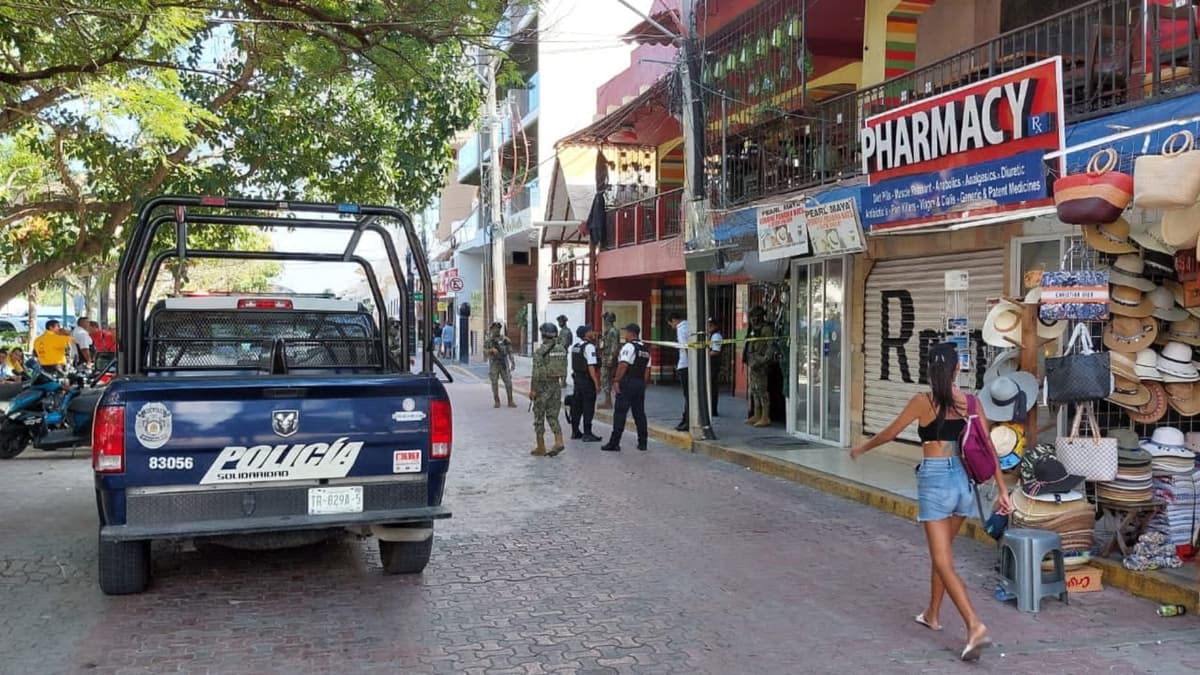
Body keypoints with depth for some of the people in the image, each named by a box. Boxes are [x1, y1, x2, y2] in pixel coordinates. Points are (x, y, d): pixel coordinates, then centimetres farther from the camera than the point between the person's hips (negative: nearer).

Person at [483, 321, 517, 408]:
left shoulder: (505, 339, 4)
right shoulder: (488, 341, 4)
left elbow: (510, 352, 5)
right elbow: (485, 353, -3)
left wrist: (513, 363, -2)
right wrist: (491, 350, -22)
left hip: (504, 364, 0)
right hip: (493, 364, 0)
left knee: (508, 382, -5)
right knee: (494, 383, 0)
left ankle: (510, 402, 0)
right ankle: (496, 402, 9)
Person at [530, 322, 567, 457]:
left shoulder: (540, 351, -15)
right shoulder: (562, 349, 3)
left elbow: (536, 373, -18)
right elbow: (564, 368, 7)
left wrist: (532, 390, -12)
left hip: (542, 387, -5)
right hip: (556, 386, 5)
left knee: (539, 418, 7)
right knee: (553, 416, 13)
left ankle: (540, 448, 11)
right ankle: (559, 442, -6)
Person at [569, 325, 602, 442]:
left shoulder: (575, 347, 10)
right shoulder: (589, 346, -16)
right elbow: (591, 367, -20)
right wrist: (596, 383, -19)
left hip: (577, 378, 8)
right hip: (587, 380, -8)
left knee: (576, 406, 14)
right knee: (588, 407, -2)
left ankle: (575, 432, 21)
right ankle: (587, 434, 2)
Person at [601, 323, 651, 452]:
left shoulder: (629, 346, -11)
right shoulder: (645, 349, 15)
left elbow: (623, 365, -20)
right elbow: (647, 370, 15)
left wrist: (616, 380, -16)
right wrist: (643, 383, 18)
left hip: (627, 383, -8)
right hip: (641, 383, 8)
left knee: (620, 413, -5)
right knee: (639, 413, 12)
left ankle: (614, 443, -5)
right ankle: (642, 443, 14)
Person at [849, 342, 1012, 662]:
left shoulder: (923, 402, -9)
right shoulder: (970, 402, 1)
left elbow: (889, 434, 2)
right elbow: (988, 449, 1)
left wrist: (861, 449, 19)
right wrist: (1002, 491, 6)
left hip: (935, 481, -5)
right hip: (964, 481, 5)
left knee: (944, 562, -2)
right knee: (942, 552, 22)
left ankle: (975, 626, -15)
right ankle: (932, 615, 36)